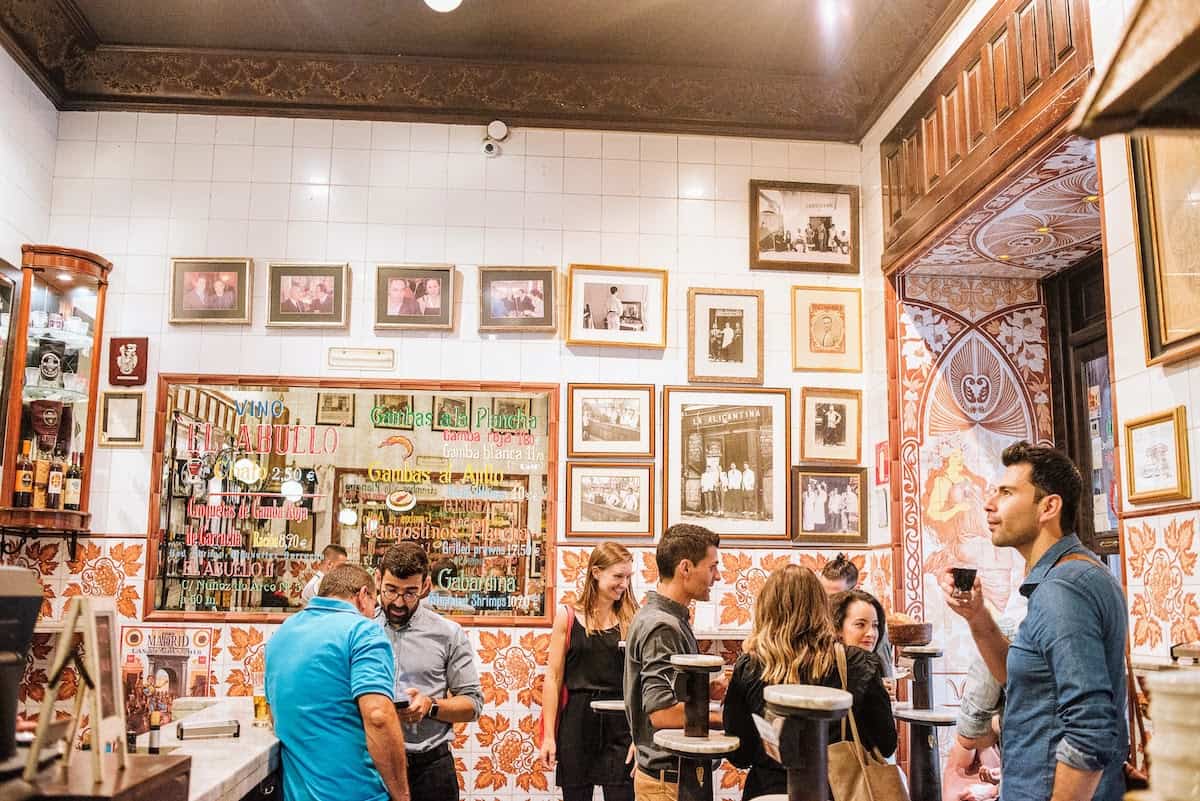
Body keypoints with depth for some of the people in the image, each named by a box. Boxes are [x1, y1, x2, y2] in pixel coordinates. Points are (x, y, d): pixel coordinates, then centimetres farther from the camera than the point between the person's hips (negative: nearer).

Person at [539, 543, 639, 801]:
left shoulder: (632, 619, 3)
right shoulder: (568, 617, 1)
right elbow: (553, 678, 0)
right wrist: (548, 736, -3)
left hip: (620, 723, 0)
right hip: (576, 721, 0)